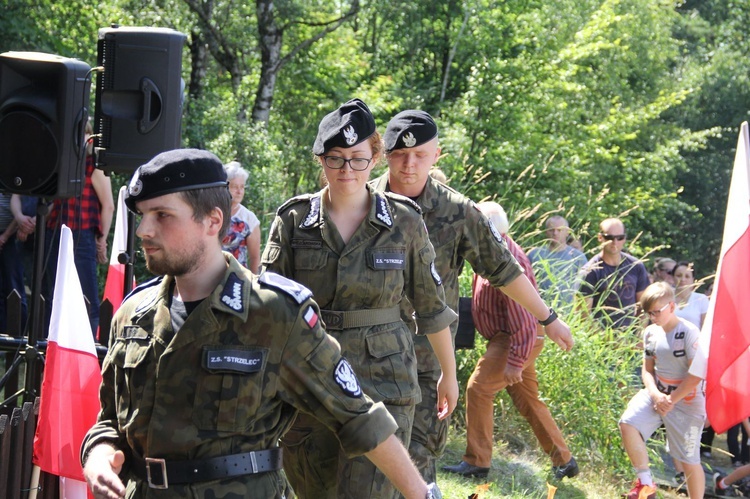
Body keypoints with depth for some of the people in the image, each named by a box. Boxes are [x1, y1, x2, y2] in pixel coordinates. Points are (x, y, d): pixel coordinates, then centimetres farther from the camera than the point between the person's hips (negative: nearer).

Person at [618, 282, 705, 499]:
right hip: (658, 394, 5)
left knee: (689, 460, 0)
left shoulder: (689, 332, -15)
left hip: (685, 400, -5)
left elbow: (697, 374, -18)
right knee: (628, 423, -19)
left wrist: (671, 399, -16)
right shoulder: (651, 332, 4)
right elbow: (648, 369, 9)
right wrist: (655, 394, -11)